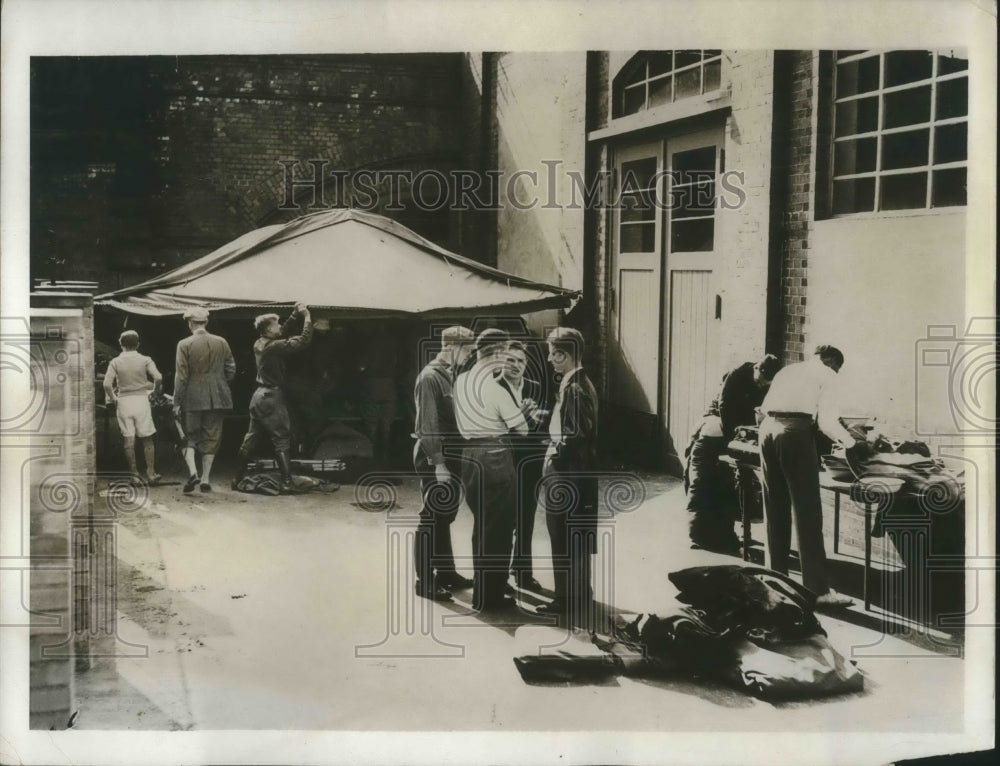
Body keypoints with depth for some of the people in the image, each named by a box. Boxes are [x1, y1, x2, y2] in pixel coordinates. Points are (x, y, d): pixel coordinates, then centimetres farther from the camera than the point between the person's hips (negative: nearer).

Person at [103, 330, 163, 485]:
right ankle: (151, 472, 7)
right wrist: (155, 391, 3)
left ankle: (134, 473, 9)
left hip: (123, 401, 1)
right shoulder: (145, 360, -1)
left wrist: (112, 399, 3)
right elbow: (158, 377, -15)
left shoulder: (115, 362, 0)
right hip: (141, 399, 0)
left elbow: (107, 384, -12)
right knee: (147, 439, 8)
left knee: (128, 439, 5)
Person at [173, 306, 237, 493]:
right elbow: (231, 370, 5)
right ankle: (205, 478, 9)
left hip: (192, 398, -2)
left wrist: (177, 402, -4)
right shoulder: (221, 342, 2)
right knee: (211, 437, 8)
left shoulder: (184, 345, -7)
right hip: (216, 398, 2)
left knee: (189, 436, 9)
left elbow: (181, 376, -8)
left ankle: (192, 472, -11)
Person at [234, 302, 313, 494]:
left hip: (259, 396, 9)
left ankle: (238, 478, 20)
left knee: (252, 439, 15)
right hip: (271, 397, -9)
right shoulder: (273, 347, -17)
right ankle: (286, 483, -7)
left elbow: (284, 332, 20)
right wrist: (307, 317, -8)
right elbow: (303, 340, -19)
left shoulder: (259, 344, 8)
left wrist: (296, 314, 13)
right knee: (282, 441, -5)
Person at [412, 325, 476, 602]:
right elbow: (428, 424, -20)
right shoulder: (430, 377, -15)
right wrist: (438, 463, -23)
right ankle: (425, 582, 4)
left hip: (451, 455, 9)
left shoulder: (451, 375, 12)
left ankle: (446, 572, 26)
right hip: (435, 457, -9)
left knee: (445, 516, 16)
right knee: (431, 518, -3)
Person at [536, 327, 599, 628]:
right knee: (563, 543, 16)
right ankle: (566, 599, 26)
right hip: (565, 475, 10)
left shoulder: (575, 388, -18)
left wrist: (556, 457, -11)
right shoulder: (572, 384, 11)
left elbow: (577, 436, -23)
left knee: (573, 546, -1)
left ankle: (579, 607, 8)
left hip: (569, 478, -10)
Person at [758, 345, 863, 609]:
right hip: (795, 430, -6)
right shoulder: (827, 374, 12)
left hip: (768, 427, 6)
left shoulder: (788, 370, 29)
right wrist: (850, 442, 14)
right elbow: (826, 421, -1)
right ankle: (817, 590, -2)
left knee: (775, 510, 14)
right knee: (808, 513, -3)